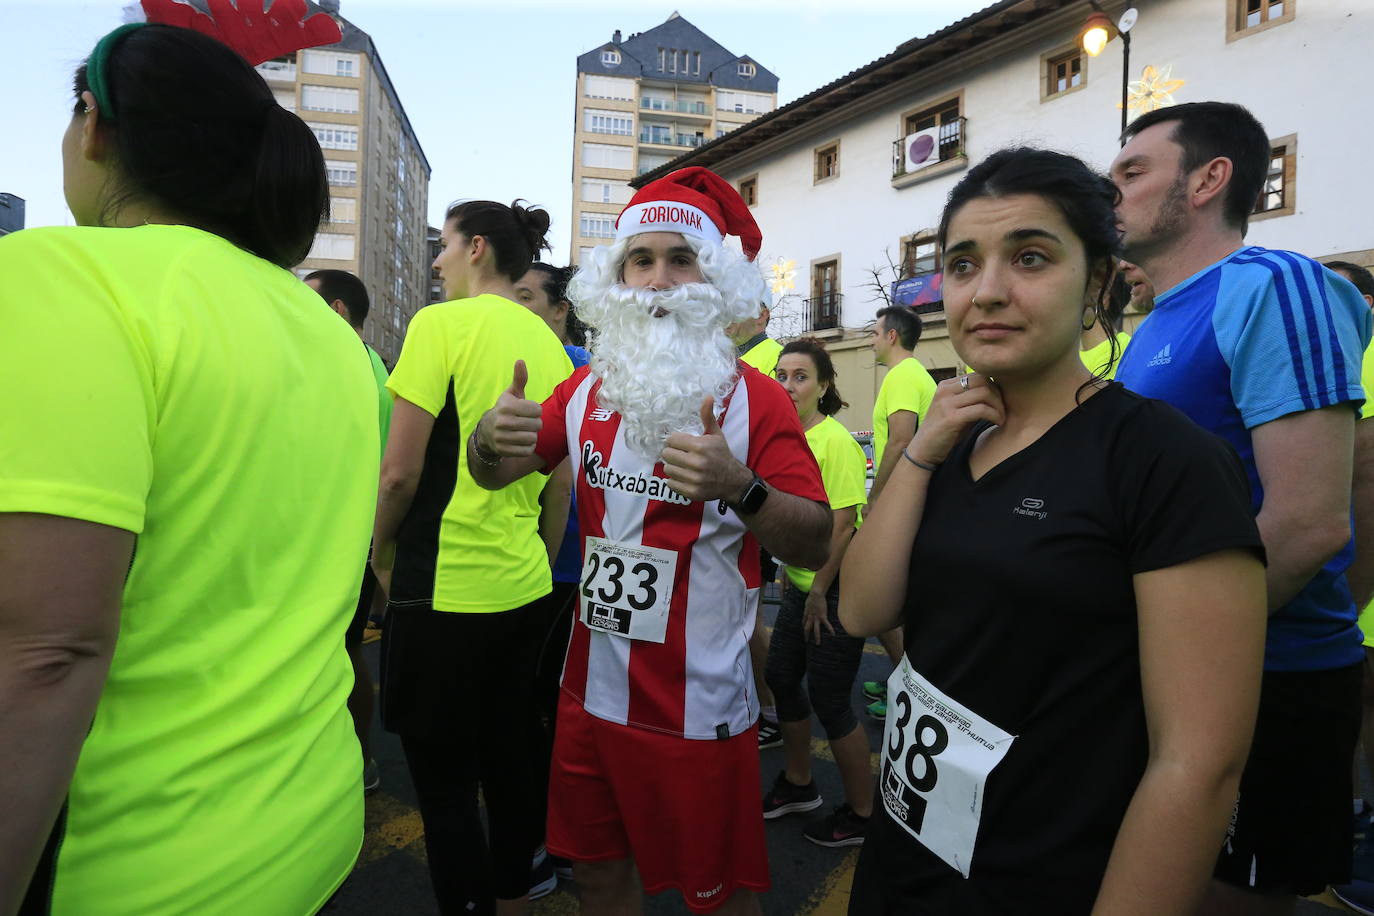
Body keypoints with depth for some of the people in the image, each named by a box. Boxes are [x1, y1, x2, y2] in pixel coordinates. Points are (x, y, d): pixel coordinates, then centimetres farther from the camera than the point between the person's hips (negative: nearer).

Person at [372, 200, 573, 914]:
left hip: (444, 588, -7)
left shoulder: (442, 325, -11)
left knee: (444, 782, 7)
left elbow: (400, 470, -14)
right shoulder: (550, 345, 8)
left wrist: (382, 553, 3)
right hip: (525, 586, 7)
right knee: (510, 761, 19)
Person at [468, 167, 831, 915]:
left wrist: (740, 486, -33)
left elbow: (815, 548, -14)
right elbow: (495, 475, 9)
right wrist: (489, 437, -15)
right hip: (592, 690, 5)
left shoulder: (755, 397, -11)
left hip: (701, 706, -4)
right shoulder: (588, 387, 4)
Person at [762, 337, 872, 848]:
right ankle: (798, 785, 37)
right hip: (799, 585, 8)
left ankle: (861, 813, 22)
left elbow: (843, 524, -20)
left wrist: (819, 591, -15)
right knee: (782, 679, 16)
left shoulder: (836, 441, -18)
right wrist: (789, 572, 15)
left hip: (835, 591, -8)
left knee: (829, 700, 1)